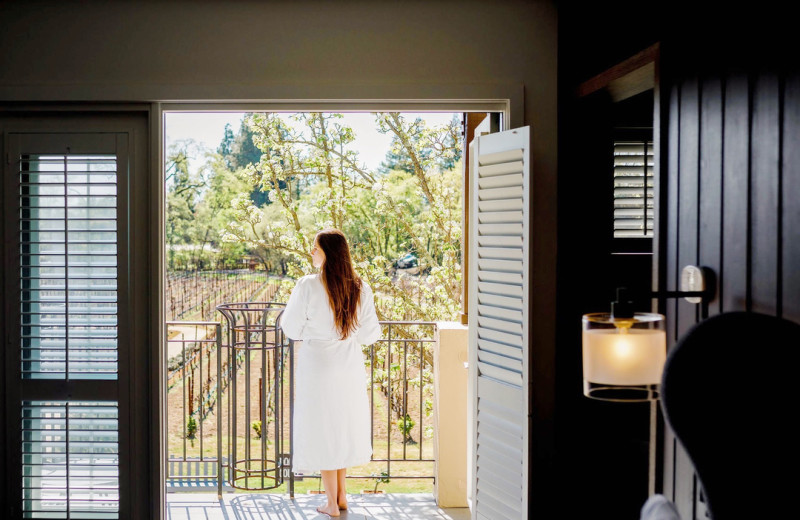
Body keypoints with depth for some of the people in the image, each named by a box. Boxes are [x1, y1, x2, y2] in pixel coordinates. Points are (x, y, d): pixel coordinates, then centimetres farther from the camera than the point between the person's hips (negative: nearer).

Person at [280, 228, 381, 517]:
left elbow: (291, 328, -8)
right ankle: (341, 494, 27)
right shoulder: (361, 289, -3)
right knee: (344, 425, 19)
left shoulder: (308, 286, -15)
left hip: (318, 365, -4)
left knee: (321, 430, 7)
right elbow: (370, 333, 2)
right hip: (350, 364, 4)